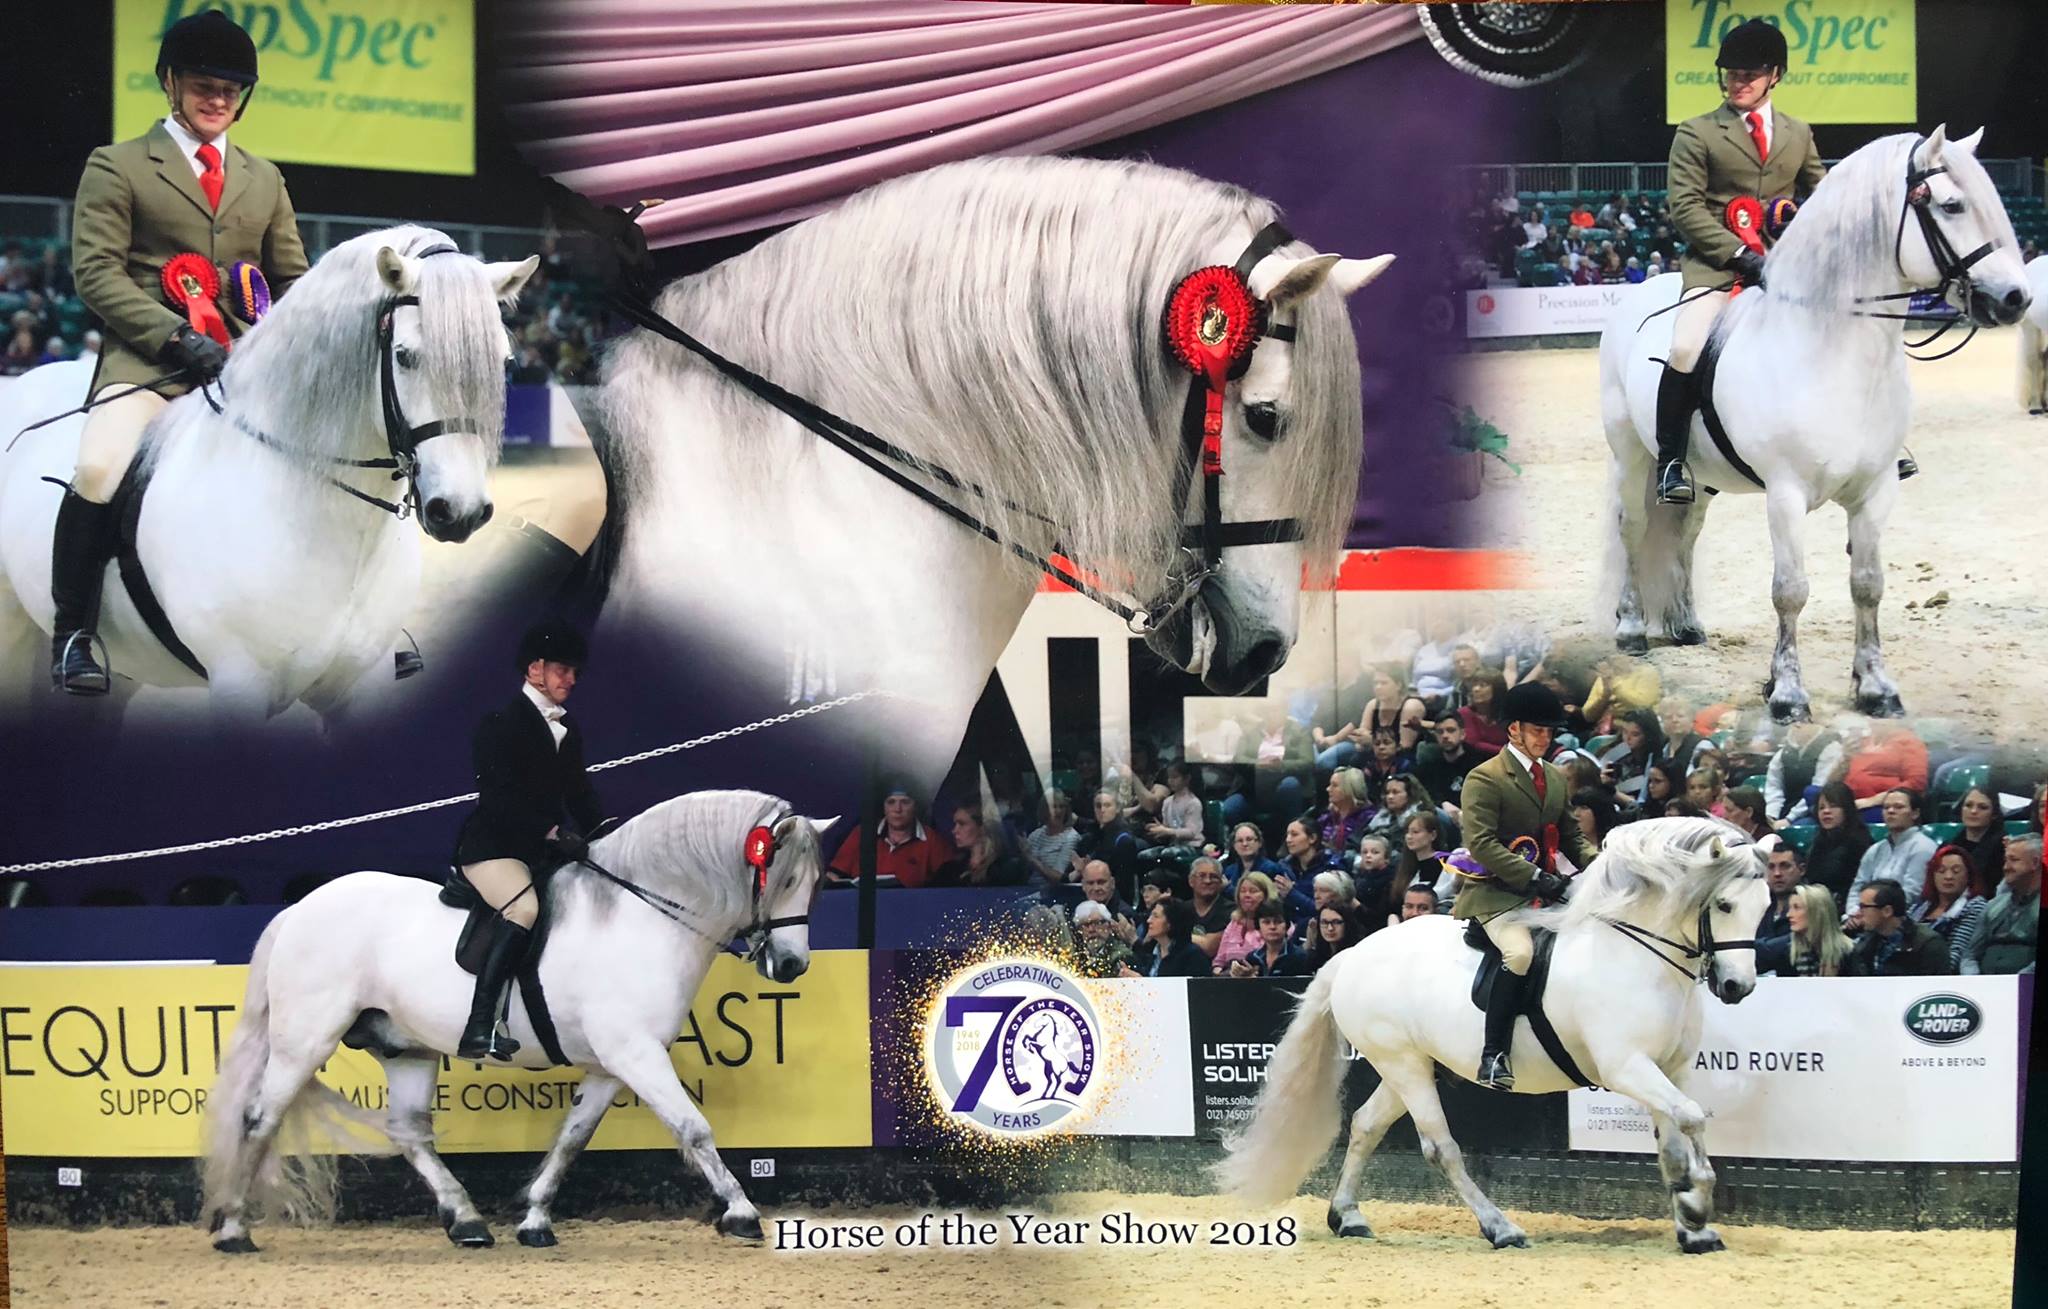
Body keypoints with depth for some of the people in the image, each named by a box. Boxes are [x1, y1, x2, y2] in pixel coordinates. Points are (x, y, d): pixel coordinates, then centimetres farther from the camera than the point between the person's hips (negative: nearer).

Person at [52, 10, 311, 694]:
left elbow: (293, 278, 22)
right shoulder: (116, 167, 7)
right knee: (99, 470, -30)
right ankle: (73, 631, -13)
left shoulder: (264, 180, 22)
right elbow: (97, 272, -4)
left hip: (249, 363, 5)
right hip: (149, 359, -4)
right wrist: (180, 337, -16)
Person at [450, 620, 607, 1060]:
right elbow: (499, 796, -18)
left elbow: (579, 793, 19)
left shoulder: (567, 730, 18)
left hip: (541, 852, 9)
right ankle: (479, 1028, -43)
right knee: (524, 906, -35)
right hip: (490, 847, -9)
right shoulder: (501, 724, -8)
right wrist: (550, 831, -26)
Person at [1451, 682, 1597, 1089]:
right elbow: (1481, 844, -15)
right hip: (1495, 891, -8)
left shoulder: (1556, 777, 19)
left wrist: (1594, 860, 3)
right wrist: (1533, 876, -23)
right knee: (1520, 950, -33)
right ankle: (1493, 1056, -29)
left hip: (1542, 890, 8)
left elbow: (1570, 834, 25)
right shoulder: (1485, 778, -6)